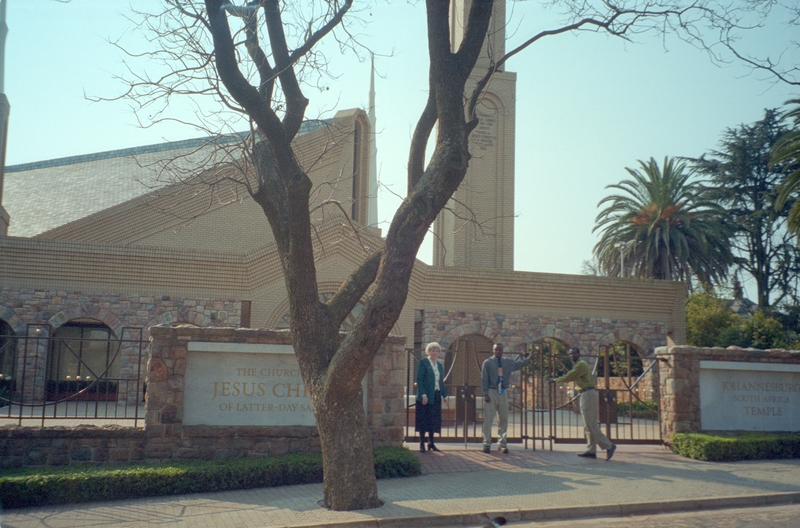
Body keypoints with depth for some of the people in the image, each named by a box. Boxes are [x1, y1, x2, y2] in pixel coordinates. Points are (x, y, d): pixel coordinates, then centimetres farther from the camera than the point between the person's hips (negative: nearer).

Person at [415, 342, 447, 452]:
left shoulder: (440, 365, 15)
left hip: (436, 396, 6)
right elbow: (419, 379, -11)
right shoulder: (423, 362, -4)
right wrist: (423, 394, -18)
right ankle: (422, 443, 4)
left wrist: (445, 395, 10)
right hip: (426, 396, -6)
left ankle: (431, 442, 18)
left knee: (434, 420, 9)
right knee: (423, 420, -2)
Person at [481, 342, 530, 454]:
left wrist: (529, 358, 25)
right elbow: (484, 379, -5)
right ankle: (487, 444, 6)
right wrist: (485, 394, -11)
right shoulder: (487, 363, -3)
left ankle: (502, 444, 15)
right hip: (491, 392, -4)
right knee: (488, 419, -3)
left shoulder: (508, 363, 9)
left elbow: (519, 364, 28)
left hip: (503, 393, 4)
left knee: (504, 419, 6)